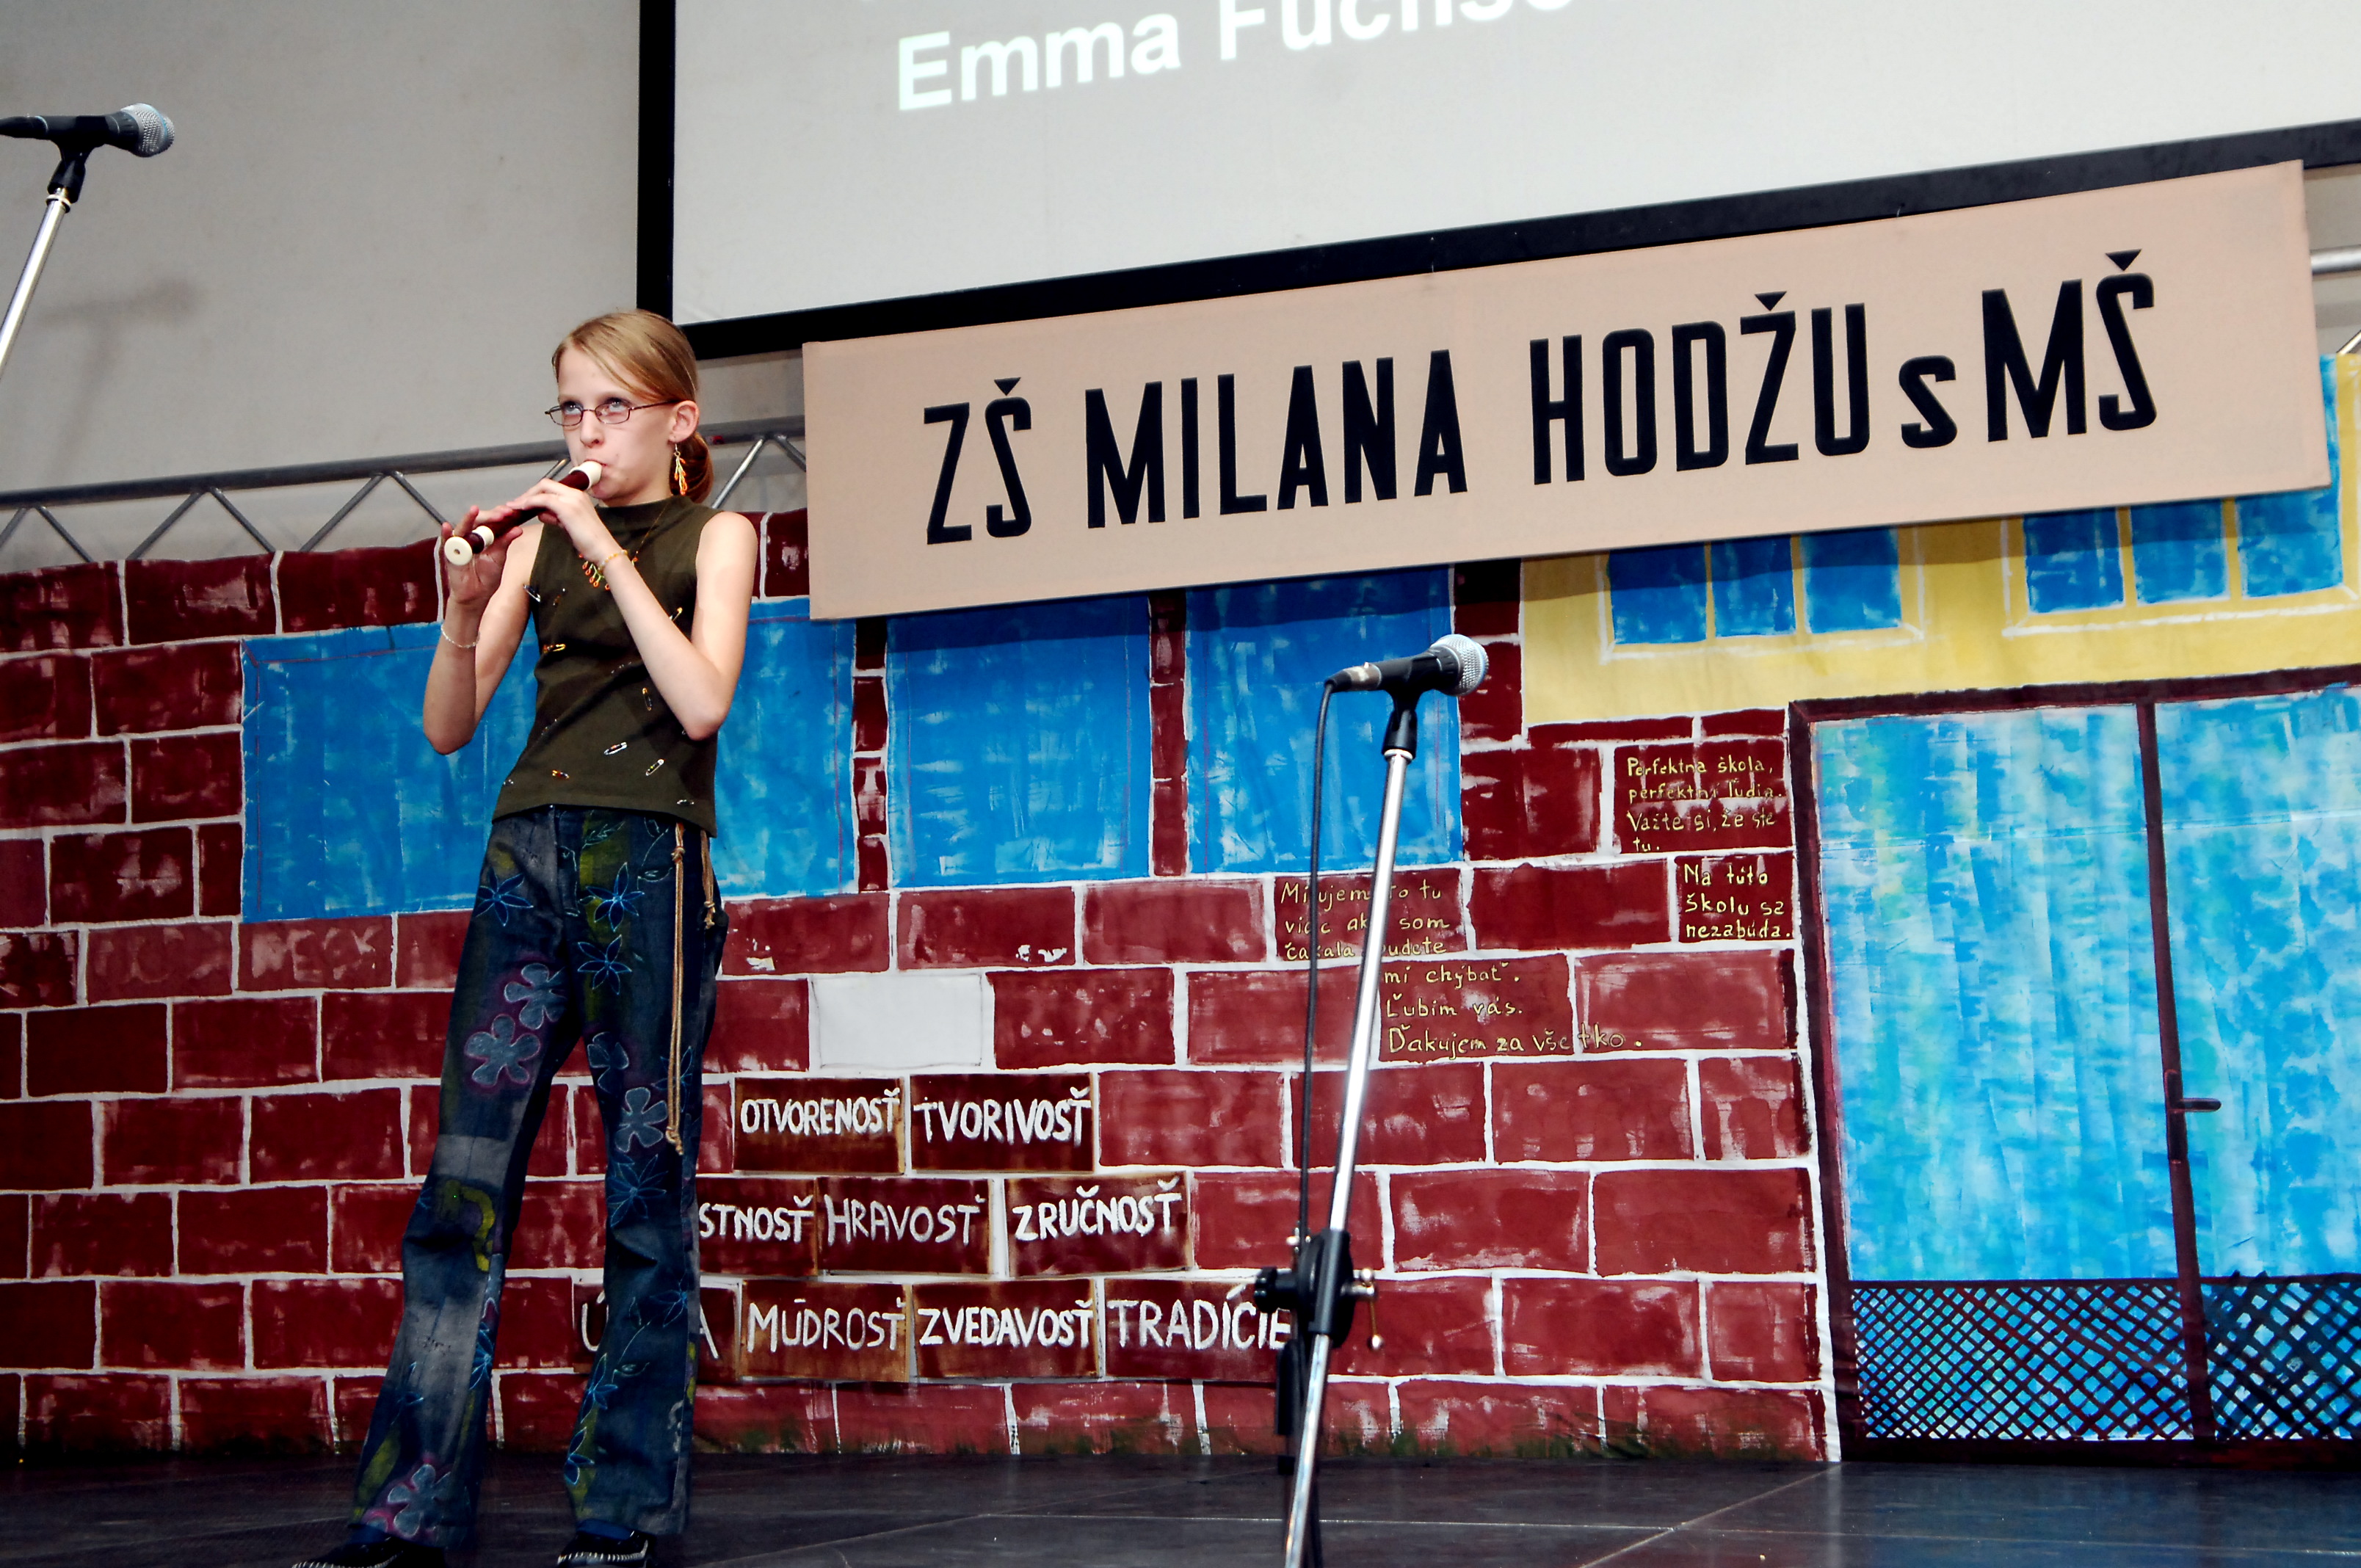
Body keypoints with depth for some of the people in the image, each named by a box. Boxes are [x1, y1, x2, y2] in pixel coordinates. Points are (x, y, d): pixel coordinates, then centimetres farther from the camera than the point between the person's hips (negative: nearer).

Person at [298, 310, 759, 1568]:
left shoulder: (712, 534, 6)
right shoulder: (539, 536, 14)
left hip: (650, 864, -3)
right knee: (465, 1173, -2)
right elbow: (448, 725, 8)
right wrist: (466, 606, -9)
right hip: (527, 859, 4)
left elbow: (701, 703, -11)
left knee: (647, 1184, -1)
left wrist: (611, 555, -12)